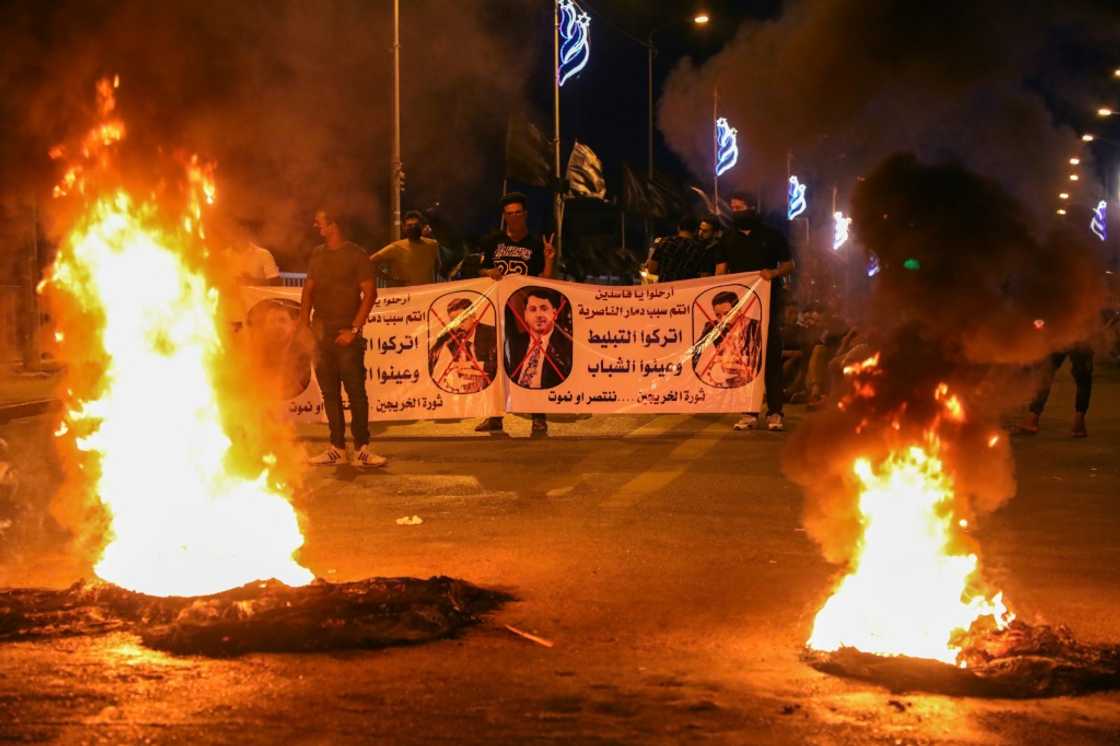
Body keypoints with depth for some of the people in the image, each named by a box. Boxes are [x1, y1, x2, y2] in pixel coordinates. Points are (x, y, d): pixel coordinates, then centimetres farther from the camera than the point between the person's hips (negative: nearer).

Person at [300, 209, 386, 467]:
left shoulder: (356, 255, -3)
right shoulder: (317, 254, 14)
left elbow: (369, 293, -7)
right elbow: (308, 290, 17)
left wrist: (355, 329, -13)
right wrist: (304, 324, 3)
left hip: (346, 334, -6)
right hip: (321, 333, 6)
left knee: (356, 391, -8)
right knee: (329, 392, 7)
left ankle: (362, 449, -5)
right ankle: (337, 448, 12)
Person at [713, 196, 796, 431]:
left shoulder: (772, 236, 7)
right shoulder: (727, 239, 14)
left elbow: (789, 264, 10)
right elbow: (720, 272, 11)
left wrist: (774, 273, -11)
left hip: (769, 302, -2)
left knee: (772, 356, -4)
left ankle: (775, 412, -2)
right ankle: (749, 412, 4)